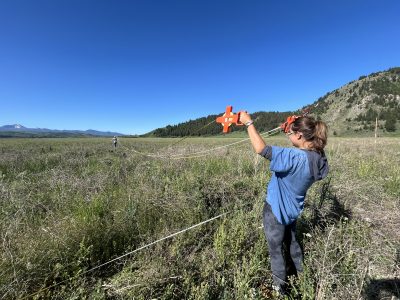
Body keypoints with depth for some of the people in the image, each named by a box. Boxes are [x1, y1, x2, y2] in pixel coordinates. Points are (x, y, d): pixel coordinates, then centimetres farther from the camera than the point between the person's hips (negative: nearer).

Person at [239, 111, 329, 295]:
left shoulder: (295, 157, -34)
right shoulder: (318, 158, -8)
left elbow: (261, 149, -42)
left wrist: (248, 122, -30)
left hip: (276, 210, -8)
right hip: (292, 209, 8)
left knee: (276, 249, 15)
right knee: (292, 241, 32)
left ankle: (280, 287, 36)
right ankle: (301, 274, 54)